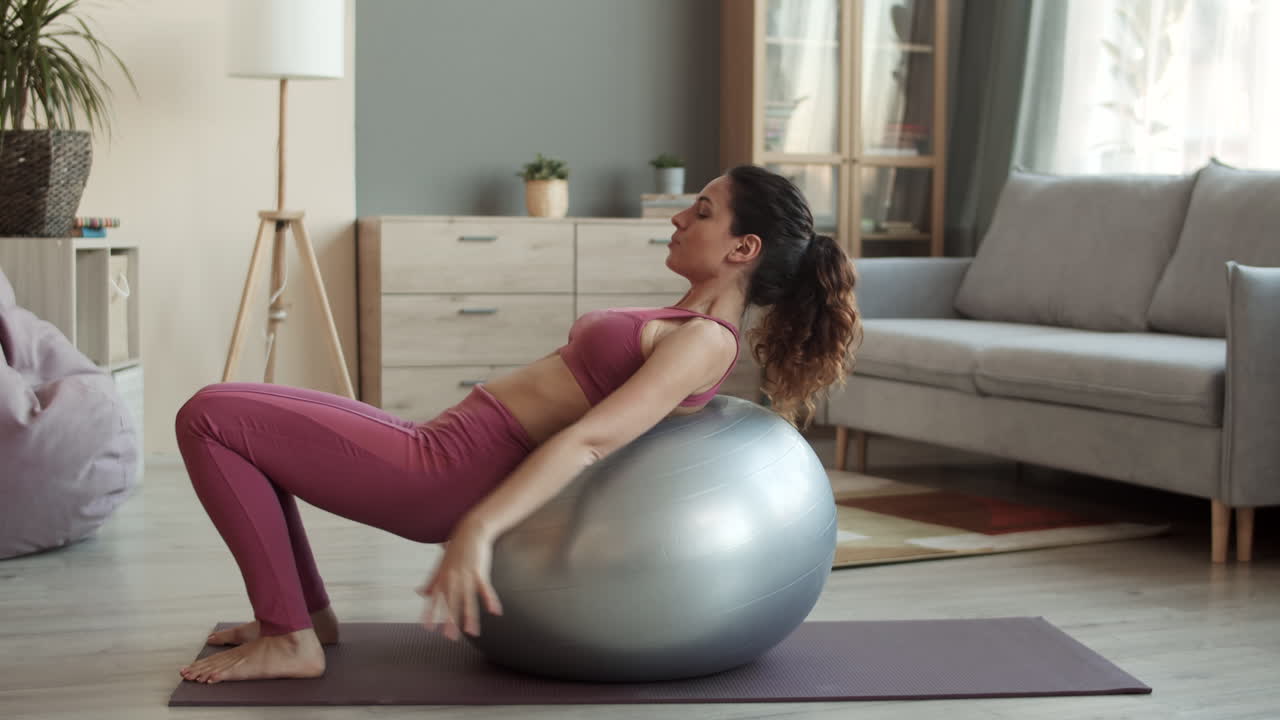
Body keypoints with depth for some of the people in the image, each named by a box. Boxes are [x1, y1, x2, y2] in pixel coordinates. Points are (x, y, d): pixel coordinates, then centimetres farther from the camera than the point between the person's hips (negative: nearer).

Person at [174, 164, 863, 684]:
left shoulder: (704, 342, -15)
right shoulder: (684, 325, 14)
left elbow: (590, 438, -29)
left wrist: (477, 528, -39)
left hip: (448, 476, -10)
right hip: (439, 446, 10)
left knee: (209, 417, -10)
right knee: (238, 414, 20)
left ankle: (289, 639, -5)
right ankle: (307, 610, 19)